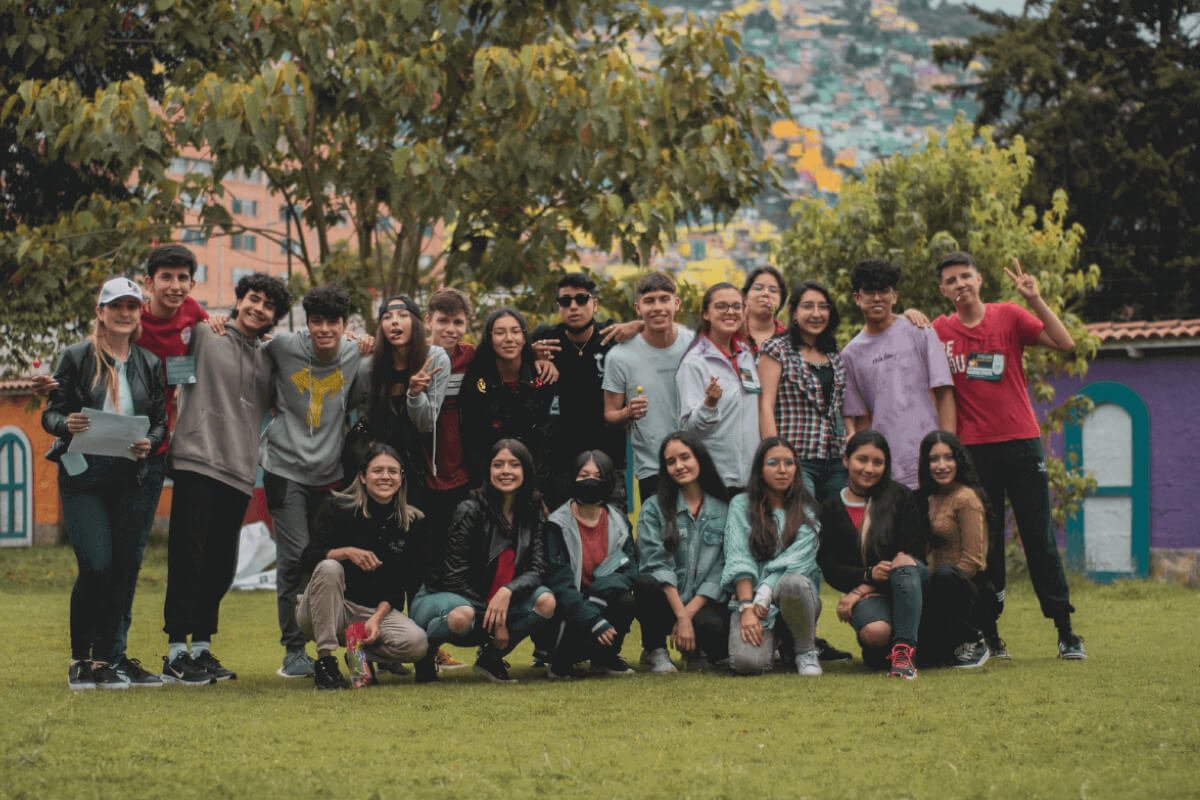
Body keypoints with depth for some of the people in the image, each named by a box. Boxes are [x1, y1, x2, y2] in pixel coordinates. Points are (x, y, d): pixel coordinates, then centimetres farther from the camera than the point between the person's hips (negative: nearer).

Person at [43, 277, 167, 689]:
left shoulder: (149, 363, 10)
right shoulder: (76, 357, 0)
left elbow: (161, 420, 12)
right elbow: (50, 413, 1)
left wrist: (150, 442, -10)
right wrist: (66, 424, -22)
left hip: (130, 480, 3)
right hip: (82, 478, -3)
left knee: (121, 570, 1)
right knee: (95, 566, -14)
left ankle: (104, 659, 11)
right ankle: (79, 659, 1)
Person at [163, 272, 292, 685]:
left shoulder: (266, 358, 19)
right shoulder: (204, 336, 3)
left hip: (239, 473, 6)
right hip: (197, 462, -6)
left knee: (221, 566, 9)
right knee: (189, 558, -8)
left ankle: (201, 647, 17)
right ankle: (176, 653, -6)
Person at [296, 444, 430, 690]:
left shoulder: (413, 522, 0)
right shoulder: (338, 508, -7)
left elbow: (402, 583, 0)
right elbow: (307, 559, -14)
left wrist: (377, 617, -13)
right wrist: (347, 552, -31)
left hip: (378, 610, 2)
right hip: (329, 610, -2)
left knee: (417, 643, -27)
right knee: (329, 567, -34)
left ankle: (361, 655, 4)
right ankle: (325, 660, -27)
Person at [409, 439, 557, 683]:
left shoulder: (533, 513, -1)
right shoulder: (471, 510, -16)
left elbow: (536, 569, -9)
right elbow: (455, 575, -17)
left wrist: (507, 592, -31)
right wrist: (491, 619, -19)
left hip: (497, 601, 5)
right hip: (441, 596, -5)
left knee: (546, 602, -20)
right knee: (462, 615, -40)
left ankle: (491, 657, 1)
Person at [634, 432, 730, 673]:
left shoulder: (723, 509, 6)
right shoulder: (654, 508, 3)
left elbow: (721, 569, -1)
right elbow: (656, 563, -9)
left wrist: (690, 613, -13)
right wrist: (681, 615, -20)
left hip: (703, 604, 0)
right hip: (665, 603, 0)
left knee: (713, 626, -35)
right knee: (646, 584, -35)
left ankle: (696, 651, 5)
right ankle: (655, 651, -6)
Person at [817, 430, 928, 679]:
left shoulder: (900, 497, 4)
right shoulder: (831, 510, 8)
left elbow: (914, 553, -3)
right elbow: (829, 568, 3)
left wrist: (862, 590, -10)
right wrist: (869, 575, -18)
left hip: (909, 584, 0)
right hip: (865, 595, 0)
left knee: (904, 563, -36)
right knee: (875, 632, -35)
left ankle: (903, 650, -40)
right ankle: (877, 649, 3)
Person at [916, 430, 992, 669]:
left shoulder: (966, 498, -10)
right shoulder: (930, 499, 15)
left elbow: (972, 560, -15)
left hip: (973, 591, -7)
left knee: (945, 576, -40)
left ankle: (974, 642, -16)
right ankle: (953, 648, 12)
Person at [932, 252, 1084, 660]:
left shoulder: (1009, 316, 0)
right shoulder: (939, 331, 4)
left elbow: (1065, 343, -8)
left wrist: (1036, 300, -16)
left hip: (1021, 441, -1)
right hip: (972, 447, 1)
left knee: (1039, 537, 1)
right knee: (984, 542, 4)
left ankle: (1065, 631, 4)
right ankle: (990, 635, 8)